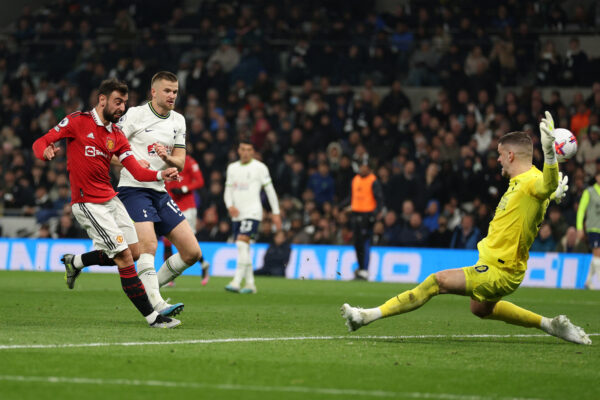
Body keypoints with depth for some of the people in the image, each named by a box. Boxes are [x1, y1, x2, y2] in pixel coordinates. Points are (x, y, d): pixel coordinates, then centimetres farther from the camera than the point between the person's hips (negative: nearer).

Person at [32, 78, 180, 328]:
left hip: (110, 199, 8)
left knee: (134, 251, 9)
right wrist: (47, 152, -31)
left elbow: (137, 170, 3)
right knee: (125, 257, -12)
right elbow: (40, 143, -7)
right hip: (87, 203, -8)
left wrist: (161, 175, -16)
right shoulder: (77, 122, -7)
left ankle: (75, 262, 30)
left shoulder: (116, 135, 10)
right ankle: (152, 317, -8)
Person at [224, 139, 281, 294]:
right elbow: (228, 191, 14)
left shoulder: (259, 167, -1)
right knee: (243, 249, 7)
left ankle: (237, 281, -26)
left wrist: (276, 213, 0)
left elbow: (270, 190, 2)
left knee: (242, 243, -21)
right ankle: (250, 283, 15)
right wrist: (230, 206, -6)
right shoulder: (232, 168, 14)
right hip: (237, 214, 6)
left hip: (252, 212, -6)